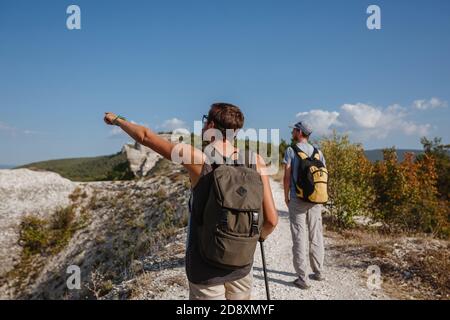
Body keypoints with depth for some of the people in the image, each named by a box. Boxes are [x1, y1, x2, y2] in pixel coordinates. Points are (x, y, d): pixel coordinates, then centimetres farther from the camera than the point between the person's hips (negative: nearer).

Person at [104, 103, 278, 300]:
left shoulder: (198, 158, -16)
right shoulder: (254, 161, -10)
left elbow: (145, 137, -5)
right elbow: (271, 219, -13)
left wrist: (116, 119, 13)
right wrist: (259, 236, 10)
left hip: (205, 267, -2)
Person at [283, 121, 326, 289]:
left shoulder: (291, 150, -5)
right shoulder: (318, 152, 7)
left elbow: (287, 176, -8)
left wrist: (286, 197, 3)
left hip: (297, 200, -4)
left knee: (300, 238, 2)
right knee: (316, 236, 15)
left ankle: (302, 278, 7)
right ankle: (318, 272, 27)